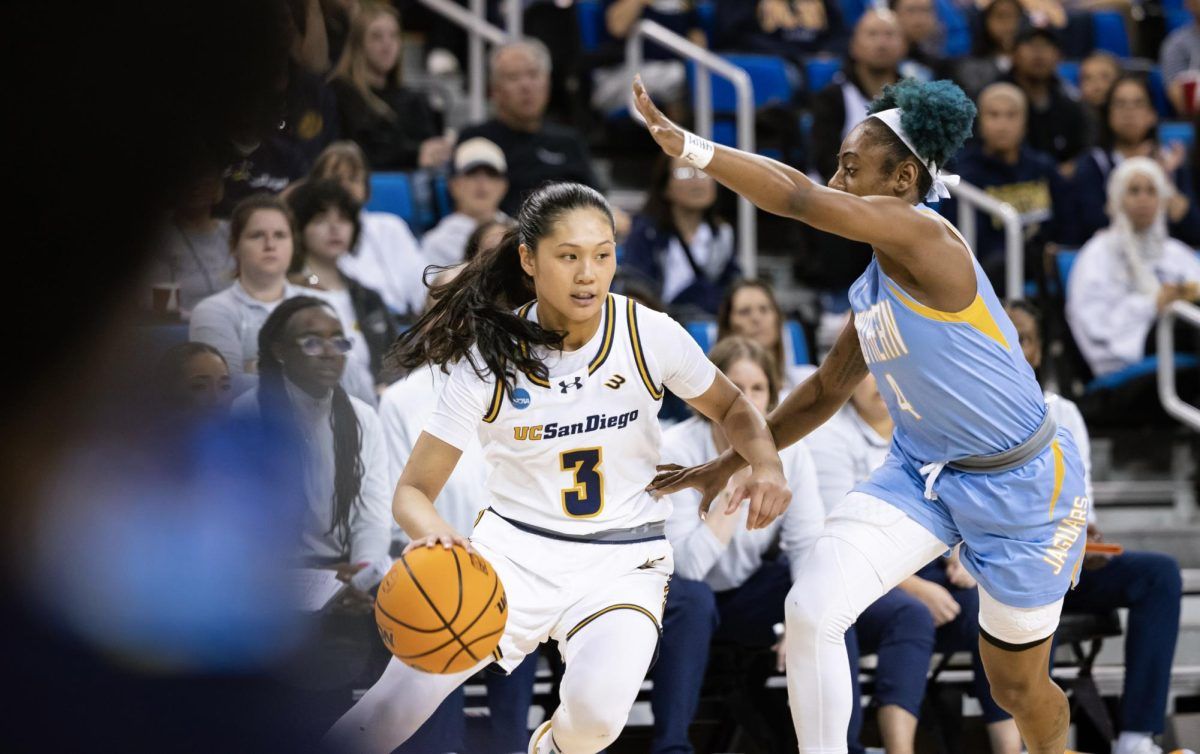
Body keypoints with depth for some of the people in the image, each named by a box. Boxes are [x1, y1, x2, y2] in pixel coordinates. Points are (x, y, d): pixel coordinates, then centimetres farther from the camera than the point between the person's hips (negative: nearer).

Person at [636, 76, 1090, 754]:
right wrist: (733, 461, 17)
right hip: (921, 471, 7)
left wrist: (688, 147, -32)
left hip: (1019, 486, -7)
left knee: (1018, 686, 12)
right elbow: (828, 390, 17)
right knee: (812, 611, -18)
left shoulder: (922, 235, -22)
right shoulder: (873, 289, 4)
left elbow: (798, 197, -34)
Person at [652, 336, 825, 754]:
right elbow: (690, 565, -30)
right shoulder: (676, 451, -22)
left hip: (747, 594, 3)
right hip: (678, 600, -3)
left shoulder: (789, 448, -11)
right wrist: (735, 482, -32)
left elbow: (808, 545, -16)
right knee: (691, 597, -36)